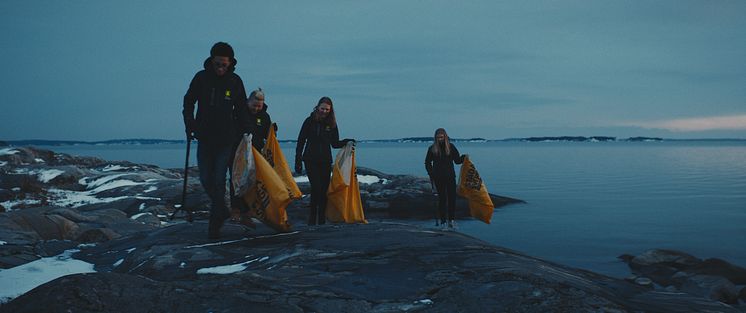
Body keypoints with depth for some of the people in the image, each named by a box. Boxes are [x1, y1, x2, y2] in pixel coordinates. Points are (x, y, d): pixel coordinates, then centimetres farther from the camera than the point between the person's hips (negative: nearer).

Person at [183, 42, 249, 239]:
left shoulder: (235, 81, -1)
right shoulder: (201, 78, -1)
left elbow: (241, 111, 7)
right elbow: (188, 102, 8)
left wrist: (242, 136, 2)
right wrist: (190, 124, -5)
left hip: (226, 140, -1)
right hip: (204, 139, 2)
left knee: (218, 181, -3)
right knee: (206, 180, 5)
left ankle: (215, 224, 5)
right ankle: (221, 211, 28)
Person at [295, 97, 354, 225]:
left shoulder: (332, 124, 6)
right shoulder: (309, 121, -1)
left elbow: (335, 143, 11)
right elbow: (301, 142, 0)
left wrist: (346, 142, -8)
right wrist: (298, 161, -4)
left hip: (325, 161, 3)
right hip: (310, 160, -3)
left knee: (324, 189, 2)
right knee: (316, 187, -14)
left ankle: (322, 220, 11)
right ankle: (312, 219, -5)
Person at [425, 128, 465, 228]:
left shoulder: (451, 147, 3)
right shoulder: (432, 148, 1)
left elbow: (457, 160, 7)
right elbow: (427, 163, 11)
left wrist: (463, 157, -13)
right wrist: (431, 174, 1)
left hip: (450, 177, 1)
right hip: (438, 178, -1)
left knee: (452, 198, -3)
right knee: (442, 199, 1)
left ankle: (451, 220, 6)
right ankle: (443, 221, 7)